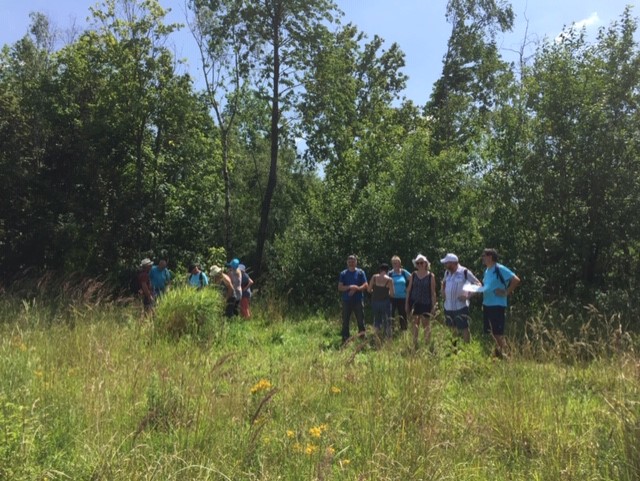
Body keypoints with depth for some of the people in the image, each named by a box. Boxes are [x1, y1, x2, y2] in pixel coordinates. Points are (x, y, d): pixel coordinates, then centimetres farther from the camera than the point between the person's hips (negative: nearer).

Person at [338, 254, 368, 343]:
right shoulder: (343, 274, 6)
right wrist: (350, 287, -15)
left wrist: (356, 289, -17)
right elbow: (340, 287, 1)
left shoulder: (360, 272, 4)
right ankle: (345, 341, 9)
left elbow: (365, 286, -1)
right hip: (346, 301, 1)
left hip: (358, 300, -1)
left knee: (361, 321, 0)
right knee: (345, 322, 3)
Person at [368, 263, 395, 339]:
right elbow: (391, 294, -9)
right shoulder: (389, 280, -9)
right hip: (385, 302, -3)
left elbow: (369, 290, 0)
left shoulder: (374, 277, -3)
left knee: (376, 319, 16)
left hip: (375, 302, 3)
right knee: (386, 321, 7)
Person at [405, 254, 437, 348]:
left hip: (426, 304, -1)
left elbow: (433, 292, -2)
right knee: (415, 324, 2)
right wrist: (407, 303, 3)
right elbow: (409, 289, 7)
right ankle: (415, 343, 6)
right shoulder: (413, 275, 4)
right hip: (414, 303, 2)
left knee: (426, 324, 6)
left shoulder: (431, 276, -2)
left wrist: (433, 306, -5)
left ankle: (427, 343, 15)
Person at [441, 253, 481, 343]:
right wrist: (443, 292, 13)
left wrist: (468, 295, -17)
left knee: (464, 329, -5)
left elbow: (478, 284, -8)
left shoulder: (465, 272, -10)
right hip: (448, 307, 6)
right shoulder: (447, 272, 9)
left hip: (461, 306, -6)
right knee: (452, 330, 17)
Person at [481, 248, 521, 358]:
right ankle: (497, 353, 29)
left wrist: (506, 292, -18)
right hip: (486, 305, 9)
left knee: (498, 333, -3)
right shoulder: (487, 270, 12)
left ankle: (504, 355, 8)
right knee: (491, 333, 15)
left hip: (497, 305, -8)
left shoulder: (500, 269, -14)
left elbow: (516, 280, -19)